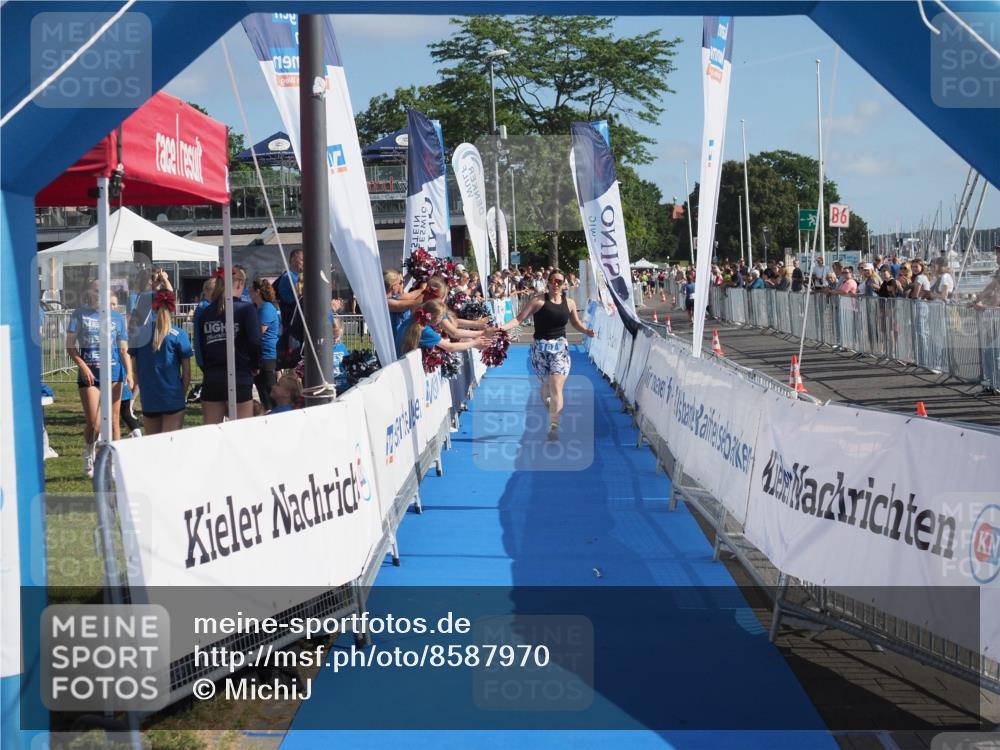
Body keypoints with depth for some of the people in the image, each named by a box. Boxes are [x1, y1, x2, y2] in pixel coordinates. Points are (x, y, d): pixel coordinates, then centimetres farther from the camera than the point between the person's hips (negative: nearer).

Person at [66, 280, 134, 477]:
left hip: (113, 372, 2)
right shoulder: (79, 314, 5)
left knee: (113, 420, 2)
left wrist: (129, 373, -4)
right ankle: (89, 453, 23)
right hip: (89, 373, -2)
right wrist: (83, 366, -12)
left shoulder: (116, 317, 9)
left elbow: (124, 349, 9)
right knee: (93, 423, -6)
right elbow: (70, 345, 1)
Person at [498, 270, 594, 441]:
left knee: (556, 387, -13)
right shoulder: (538, 300, -6)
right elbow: (519, 318, -9)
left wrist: (587, 331, -2)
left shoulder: (569, 303, 5)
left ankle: (553, 427, -15)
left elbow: (576, 323, 18)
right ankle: (551, 407, 44)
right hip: (540, 347, -1)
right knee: (546, 384, 12)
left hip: (560, 347, 1)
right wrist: (501, 328, -23)